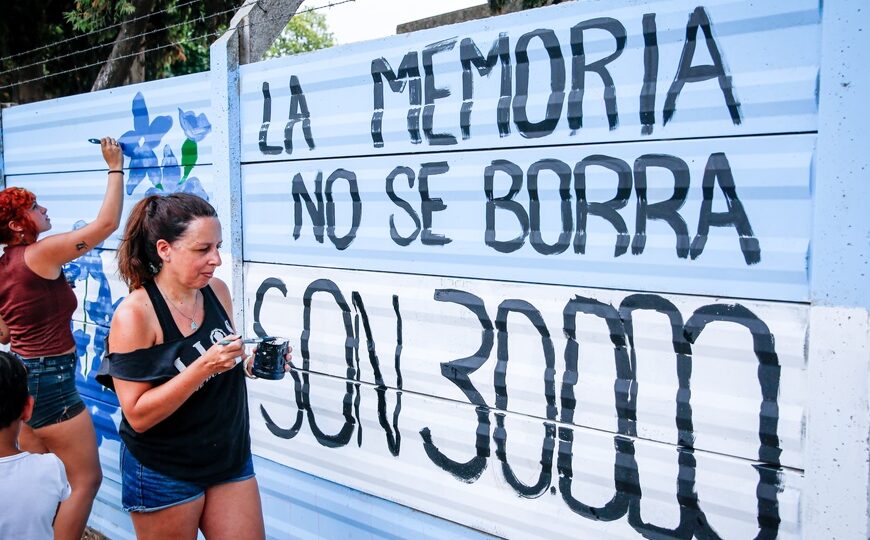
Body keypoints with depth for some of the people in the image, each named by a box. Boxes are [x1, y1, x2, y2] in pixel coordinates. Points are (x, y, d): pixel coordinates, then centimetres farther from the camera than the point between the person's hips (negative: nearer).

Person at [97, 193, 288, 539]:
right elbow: (138, 415, -21)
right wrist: (204, 367, -30)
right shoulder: (135, 314, -20)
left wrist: (254, 362, -9)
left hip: (231, 458, 5)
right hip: (164, 473, -5)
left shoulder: (217, 291, -4)